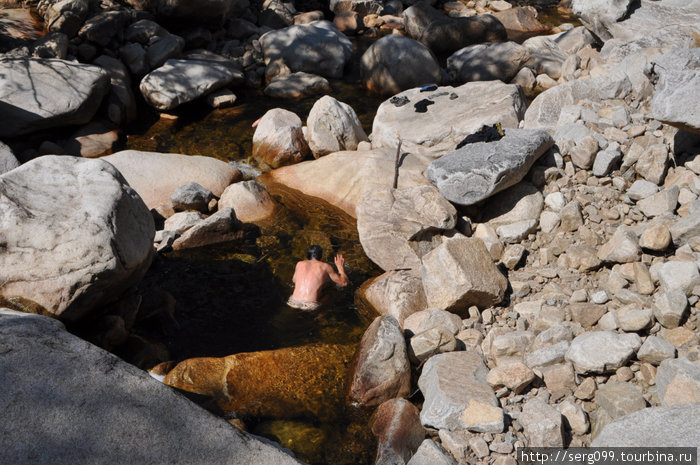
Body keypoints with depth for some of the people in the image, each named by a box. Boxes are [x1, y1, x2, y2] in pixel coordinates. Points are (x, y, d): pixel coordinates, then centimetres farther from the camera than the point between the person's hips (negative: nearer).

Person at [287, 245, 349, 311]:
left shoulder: (300, 264, 13)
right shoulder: (325, 266, 5)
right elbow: (344, 283, 11)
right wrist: (340, 267, 27)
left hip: (294, 303, 3)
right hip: (311, 306, -3)